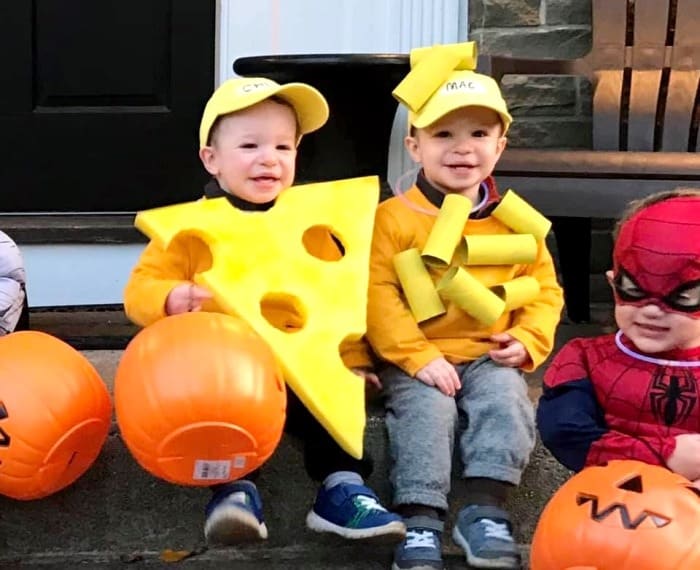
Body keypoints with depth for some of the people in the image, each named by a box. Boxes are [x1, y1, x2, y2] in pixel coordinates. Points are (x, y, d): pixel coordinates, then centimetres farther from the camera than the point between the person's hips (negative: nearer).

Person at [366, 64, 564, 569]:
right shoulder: (394, 217, -3)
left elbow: (544, 288, 13)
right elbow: (377, 294, -9)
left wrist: (529, 340, -6)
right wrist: (417, 356, -18)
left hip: (490, 356, 2)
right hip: (417, 360, -2)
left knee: (506, 400, -23)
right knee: (426, 411, -25)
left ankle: (485, 510, -20)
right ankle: (421, 519, -24)